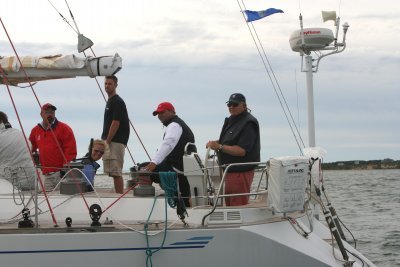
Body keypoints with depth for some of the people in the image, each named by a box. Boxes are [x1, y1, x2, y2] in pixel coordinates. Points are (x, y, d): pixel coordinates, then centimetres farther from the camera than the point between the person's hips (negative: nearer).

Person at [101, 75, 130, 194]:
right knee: (115, 172, 11)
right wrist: (105, 141, 19)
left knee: (116, 172, -11)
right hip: (110, 142, 10)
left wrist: (107, 141, -18)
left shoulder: (117, 102, -11)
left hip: (116, 142, -10)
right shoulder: (110, 101, 19)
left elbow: (116, 123, -17)